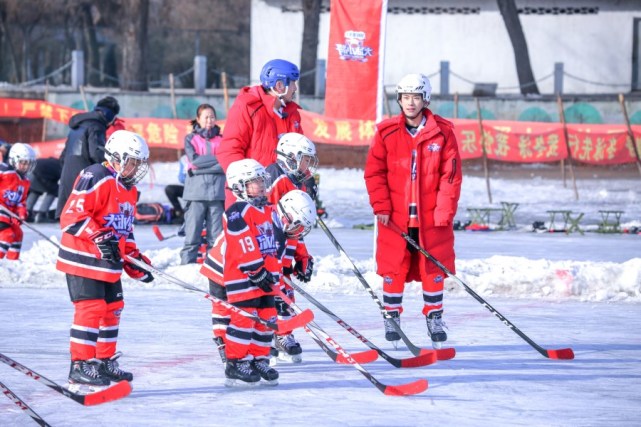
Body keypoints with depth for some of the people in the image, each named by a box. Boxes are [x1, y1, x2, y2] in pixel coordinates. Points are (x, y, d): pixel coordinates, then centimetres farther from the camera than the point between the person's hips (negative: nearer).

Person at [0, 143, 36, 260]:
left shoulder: (25, 181, 12)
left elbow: (22, 200, 15)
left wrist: (22, 213, -2)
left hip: (10, 212, 10)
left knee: (17, 234, 17)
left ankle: (13, 260, 29)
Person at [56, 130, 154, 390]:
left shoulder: (129, 189, 15)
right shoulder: (96, 179, -16)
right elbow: (72, 215, -23)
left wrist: (135, 260, 17)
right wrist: (100, 237, -32)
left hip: (109, 262, 10)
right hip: (83, 258, -10)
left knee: (112, 308, 15)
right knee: (91, 309, -13)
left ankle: (104, 362, 28)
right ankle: (80, 368, -11)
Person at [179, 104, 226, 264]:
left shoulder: (221, 139, 14)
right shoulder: (190, 139, 12)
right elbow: (194, 159, -4)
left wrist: (202, 166, -9)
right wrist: (217, 159, -7)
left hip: (217, 191, 2)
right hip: (196, 190, -2)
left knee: (216, 234, 1)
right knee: (192, 234, -6)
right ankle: (187, 264, -5)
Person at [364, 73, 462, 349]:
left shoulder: (442, 132, 0)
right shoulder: (386, 132, 1)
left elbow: (451, 175, -1)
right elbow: (374, 172, 2)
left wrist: (444, 210, -8)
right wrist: (381, 206, -6)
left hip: (431, 216, 0)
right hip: (395, 217, 0)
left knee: (434, 269, 4)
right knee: (393, 269, 2)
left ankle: (435, 317, 17)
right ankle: (392, 317, 15)